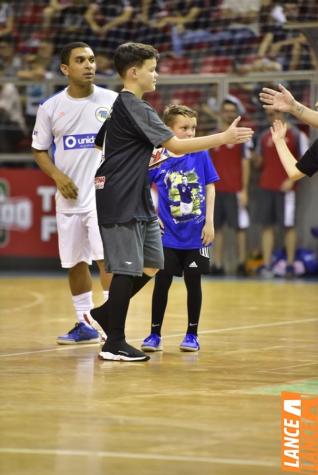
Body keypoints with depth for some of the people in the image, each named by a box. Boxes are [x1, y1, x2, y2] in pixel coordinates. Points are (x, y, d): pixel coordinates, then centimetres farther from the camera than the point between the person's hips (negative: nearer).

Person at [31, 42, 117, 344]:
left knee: (105, 258, -14)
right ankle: (84, 325, 23)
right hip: (69, 197, 3)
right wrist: (57, 175, -8)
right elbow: (39, 151, 9)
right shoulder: (50, 108, 2)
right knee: (75, 262, 10)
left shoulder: (112, 101, -3)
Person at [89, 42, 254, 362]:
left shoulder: (119, 105, 14)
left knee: (151, 265, 12)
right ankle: (114, 344, 0)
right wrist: (225, 137, -16)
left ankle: (106, 312, 22)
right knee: (127, 269, -6)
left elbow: (100, 146, 26)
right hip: (121, 203, -10)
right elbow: (176, 146, -20)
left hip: (138, 203, 10)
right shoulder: (135, 108, -16)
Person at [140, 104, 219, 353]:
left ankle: (192, 334, 18)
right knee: (162, 282, 1)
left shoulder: (200, 155, -3)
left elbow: (210, 188, 2)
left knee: (193, 282, 7)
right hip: (168, 234, 0)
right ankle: (155, 334, 11)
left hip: (196, 234, 0)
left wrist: (209, 222, -3)